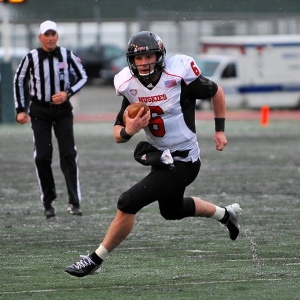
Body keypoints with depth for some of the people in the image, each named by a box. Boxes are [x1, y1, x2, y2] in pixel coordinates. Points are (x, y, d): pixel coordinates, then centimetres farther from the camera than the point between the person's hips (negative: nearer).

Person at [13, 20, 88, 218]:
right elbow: (19, 81, 7)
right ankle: (48, 202, 9)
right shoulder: (31, 58, -6)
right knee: (42, 157, -2)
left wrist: (68, 93, -13)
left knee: (68, 155, -7)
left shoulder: (67, 56, -5)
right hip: (39, 111, 0)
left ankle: (74, 202, -6)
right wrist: (21, 110, 5)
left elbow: (83, 77, 4)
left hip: (63, 110, 0)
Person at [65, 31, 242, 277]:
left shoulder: (179, 76, -21)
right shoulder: (130, 86, -6)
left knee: (128, 204, -15)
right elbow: (118, 134, -2)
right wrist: (127, 131, -26)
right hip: (160, 156, 8)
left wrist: (220, 130, 0)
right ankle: (226, 213, 54)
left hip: (182, 162, -8)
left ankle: (96, 260, -1)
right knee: (172, 210, 29)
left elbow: (216, 92, -3)